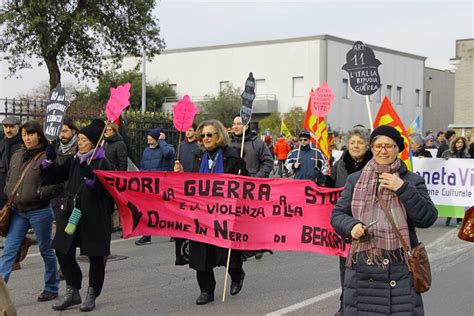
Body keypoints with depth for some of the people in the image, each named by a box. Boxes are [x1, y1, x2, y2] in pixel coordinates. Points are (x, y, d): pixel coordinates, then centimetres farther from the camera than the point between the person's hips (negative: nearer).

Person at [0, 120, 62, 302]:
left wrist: (38, 193, -20)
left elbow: (58, 185, -12)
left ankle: (51, 288, 26)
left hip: (39, 211, -5)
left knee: (45, 251, 10)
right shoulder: (17, 156, 8)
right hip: (17, 211, 5)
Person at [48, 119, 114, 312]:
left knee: (95, 256, 6)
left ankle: (92, 295, 23)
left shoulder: (102, 163, -12)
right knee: (63, 251, 7)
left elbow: (103, 190, -20)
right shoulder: (75, 160, 9)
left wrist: (90, 178, -35)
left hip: (95, 217, -7)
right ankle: (72, 292, 22)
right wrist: (50, 162, 7)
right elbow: (61, 176, 21)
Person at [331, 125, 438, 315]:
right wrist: (352, 226, -10)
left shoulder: (411, 180, 7)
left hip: (400, 268, -1)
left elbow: (428, 218, -2)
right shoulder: (355, 180, 11)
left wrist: (403, 189, -11)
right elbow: (337, 214, 11)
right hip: (361, 266, 2)